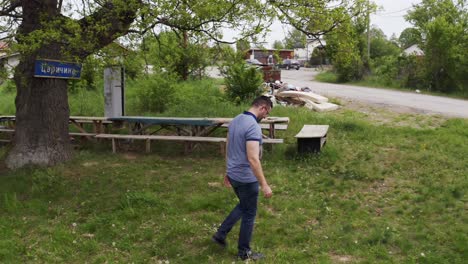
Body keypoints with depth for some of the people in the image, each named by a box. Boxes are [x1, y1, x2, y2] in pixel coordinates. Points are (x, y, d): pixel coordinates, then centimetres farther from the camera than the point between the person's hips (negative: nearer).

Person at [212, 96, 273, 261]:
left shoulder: (235, 121, 5)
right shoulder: (253, 126, -25)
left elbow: (228, 149, 14)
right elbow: (253, 159, -30)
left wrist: (227, 172, 23)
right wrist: (264, 185, -26)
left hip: (233, 174, 9)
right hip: (246, 178, -9)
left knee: (243, 206, 27)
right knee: (249, 213, 8)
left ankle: (220, 234, 28)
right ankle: (244, 251, 23)